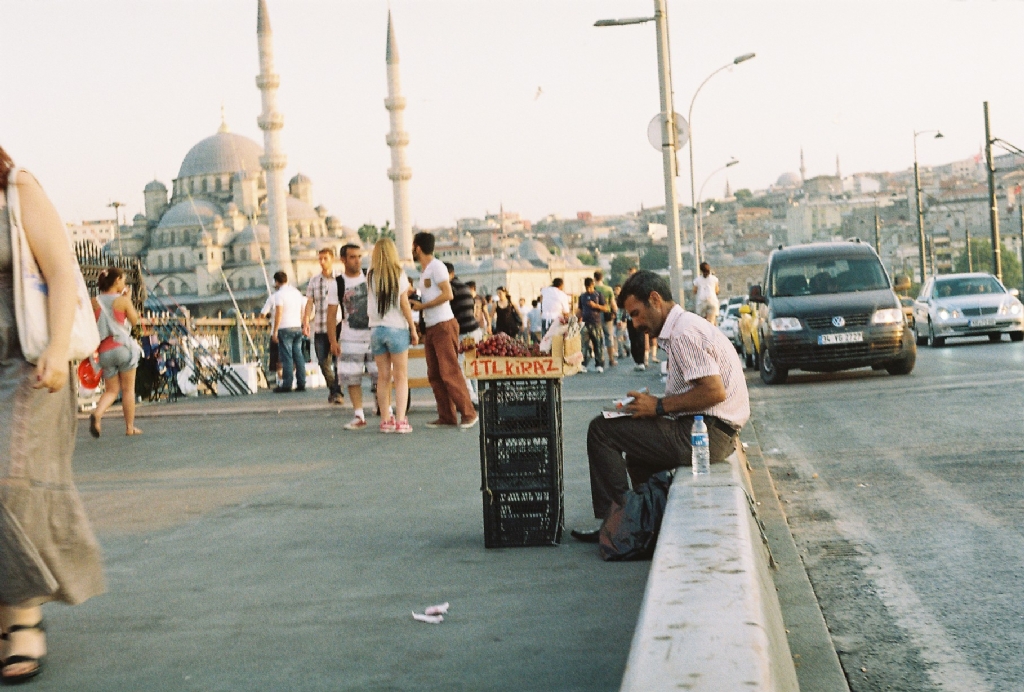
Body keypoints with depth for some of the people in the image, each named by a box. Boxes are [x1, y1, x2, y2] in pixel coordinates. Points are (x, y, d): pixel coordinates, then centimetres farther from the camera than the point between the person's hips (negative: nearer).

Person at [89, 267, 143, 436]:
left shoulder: (94, 302, 3)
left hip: (104, 351, 3)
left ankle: (97, 414, -15)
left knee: (111, 390, 12)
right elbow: (134, 320, 7)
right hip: (123, 347, -3)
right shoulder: (123, 300, -5)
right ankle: (130, 427, 11)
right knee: (128, 389, 8)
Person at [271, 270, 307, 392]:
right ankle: (301, 383, 6)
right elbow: (302, 312, 17)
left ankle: (287, 384, -7)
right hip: (297, 327, 6)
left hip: (285, 328, -6)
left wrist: (274, 331, -13)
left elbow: (279, 314, -14)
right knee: (298, 356, 7)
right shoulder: (297, 292, 14)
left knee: (287, 357, -6)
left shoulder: (279, 294, -8)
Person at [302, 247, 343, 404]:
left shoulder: (339, 279, 1)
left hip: (337, 327, -3)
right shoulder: (314, 280, 11)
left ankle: (338, 392, 5)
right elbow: (309, 302, 10)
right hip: (319, 328, 3)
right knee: (324, 362, 5)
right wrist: (305, 321, -6)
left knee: (338, 361, -7)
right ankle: (333, 389, 23)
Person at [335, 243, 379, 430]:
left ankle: (386, 412, 10)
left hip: (373, 335, 0)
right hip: (351, 338, 0)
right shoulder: (338, 283, -1)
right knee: (352, 377, 1)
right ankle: (359, 416, 9)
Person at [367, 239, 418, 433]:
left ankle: (385, 420, 10)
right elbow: (404, 304, -6)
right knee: (401, 377, 1)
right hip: (397, 329, -3)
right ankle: (401, 420, -6)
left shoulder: (370, 277, 3)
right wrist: (413, 329, 1)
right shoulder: (399, 274, -5)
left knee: (383, 377, 9)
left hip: (376, 329, 3)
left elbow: (369, 306, -1)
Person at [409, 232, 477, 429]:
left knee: (449, 372, -11)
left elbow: (447, 294, -18)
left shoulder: (436, 266, -8)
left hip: (444, 325, -9)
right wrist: (415, 303, 3)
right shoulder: (423, 270, 19)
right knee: (435, 375, 6)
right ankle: (446, 417, 8)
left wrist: (422, 306, -14)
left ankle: (469, 413, -6)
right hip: (430, 328, 9)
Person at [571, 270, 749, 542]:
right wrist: (650, 404, 8)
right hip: (713, 432, 11)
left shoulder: (684, 332, -15)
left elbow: (714, 391, -24)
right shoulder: (687, 325, 19)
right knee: (633, 436, 33)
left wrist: (660, 406, -14)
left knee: (602, 430, -10)